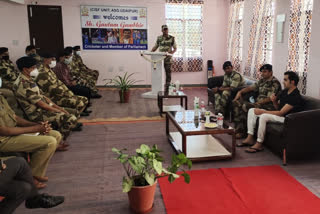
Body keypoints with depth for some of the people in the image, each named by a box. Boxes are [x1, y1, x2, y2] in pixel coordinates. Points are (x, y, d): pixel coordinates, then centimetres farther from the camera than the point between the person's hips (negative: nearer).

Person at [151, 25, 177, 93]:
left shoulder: (172, 38, 2)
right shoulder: (159, 38, 9)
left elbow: (175, 48, 4)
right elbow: (155, 47, 17)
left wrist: (173, 51, -17)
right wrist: (151, 51, -1)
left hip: (168, 59, -2)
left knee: (168, 74, 2)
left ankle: (167, 89, 9)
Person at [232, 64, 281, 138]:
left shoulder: (275, 83, -10)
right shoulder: (262, 80, 17)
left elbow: (270, 99, -18)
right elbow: (251, 87, 18)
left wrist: (258, 103, -23)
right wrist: (240, 92, 2)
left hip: (268, 105, -9)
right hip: (257, 102, 9)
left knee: (245, 106, -31)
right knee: (237, 102, -2)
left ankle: (242, 132, -18)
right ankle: (238, 129, -9)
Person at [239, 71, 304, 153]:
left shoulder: (296, 97, -20)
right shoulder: (284, 92, 9)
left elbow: (281, 113, -24)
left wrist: (262, 111, -20)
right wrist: (274, 101, -9)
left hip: (286, 118, -10)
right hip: (278, 114, 10)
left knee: (264, 116, -35)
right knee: (251, 110, 0)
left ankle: (259, 144, -23)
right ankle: (250, 138, -6)